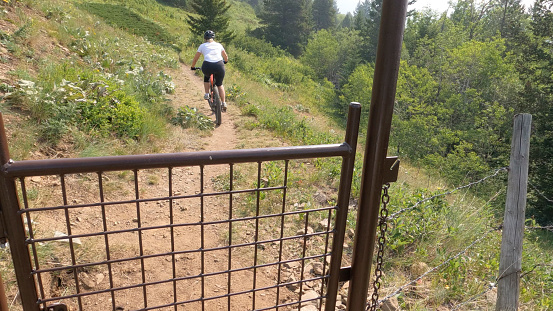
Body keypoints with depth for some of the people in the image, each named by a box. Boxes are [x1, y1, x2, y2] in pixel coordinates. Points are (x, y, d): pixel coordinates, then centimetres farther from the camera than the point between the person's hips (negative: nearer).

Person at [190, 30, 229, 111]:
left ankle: (207, 94, 23)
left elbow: (195, 59, 23)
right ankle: (223, 103, 17)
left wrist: (193, 67, 41)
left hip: (207, 66, -1)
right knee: (219, 84, 24)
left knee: (206, 77, 35)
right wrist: (225, 61, 57)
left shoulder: (202, 46, 18)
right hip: (219, 66, 1)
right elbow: (226, 57, 36)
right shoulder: (219, 45, 22)